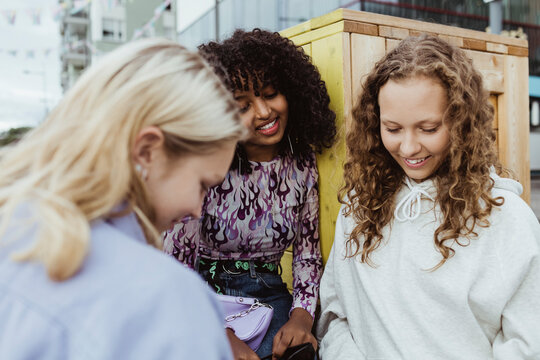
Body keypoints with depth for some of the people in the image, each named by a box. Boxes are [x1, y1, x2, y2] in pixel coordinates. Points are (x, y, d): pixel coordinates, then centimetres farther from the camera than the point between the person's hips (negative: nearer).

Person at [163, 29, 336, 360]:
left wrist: (302, 315, -9)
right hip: (205, 295, -2)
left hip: (269, 296, 3)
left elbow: (308, 249, 7)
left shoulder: (302, 163, 0)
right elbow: (174, 261, -11)